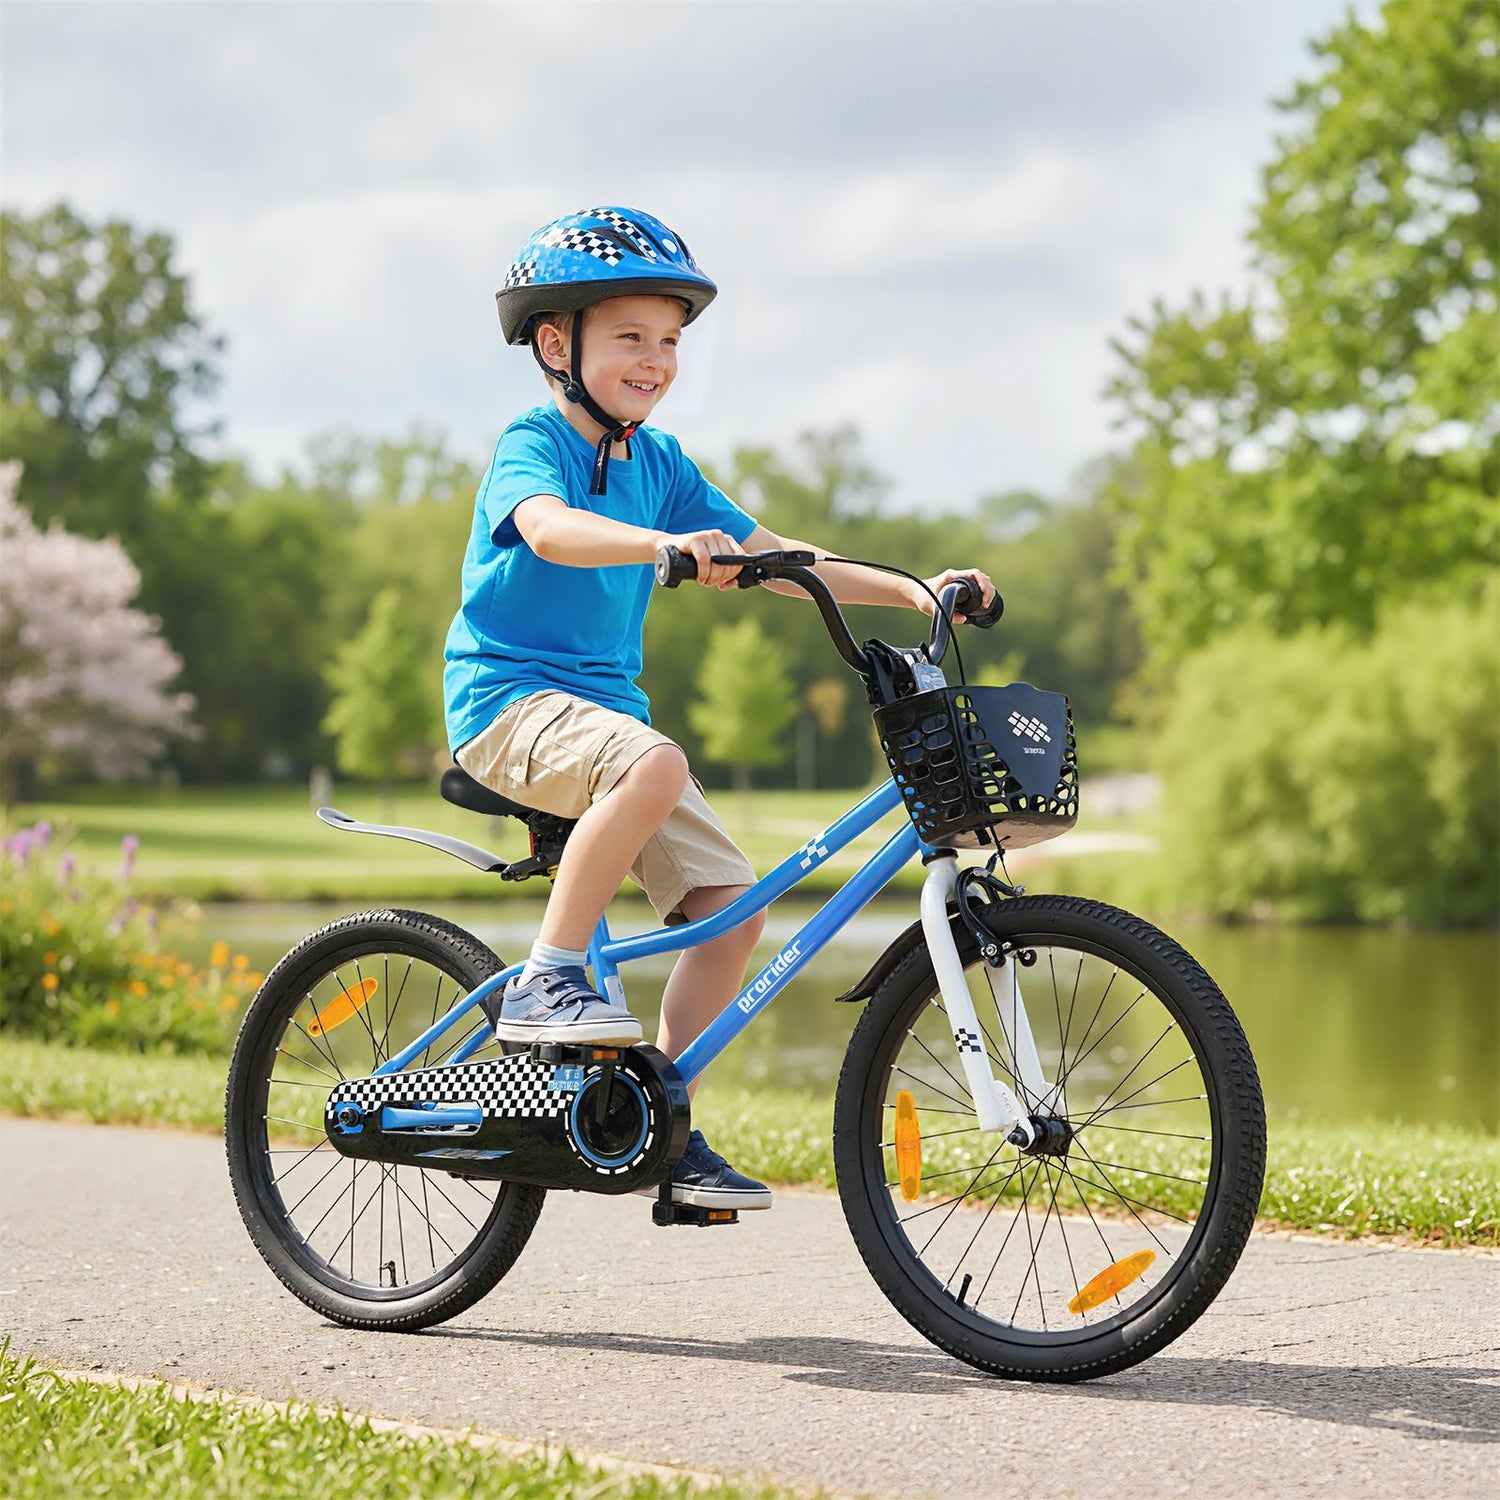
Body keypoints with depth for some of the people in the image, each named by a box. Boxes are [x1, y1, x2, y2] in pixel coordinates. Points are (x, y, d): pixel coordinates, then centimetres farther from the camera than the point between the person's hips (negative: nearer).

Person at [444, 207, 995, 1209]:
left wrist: (909, 590, 1)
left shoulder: (659, 466, 12)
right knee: (654, 763, -37)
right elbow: (549, 529, -33)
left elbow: (770, 558, 12)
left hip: (605, 704, 7)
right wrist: (667, 544, -51)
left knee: (732, 906, -4)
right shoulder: (532, 445, -9)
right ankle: (545, 981, -24)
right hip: (511, 696, -7)